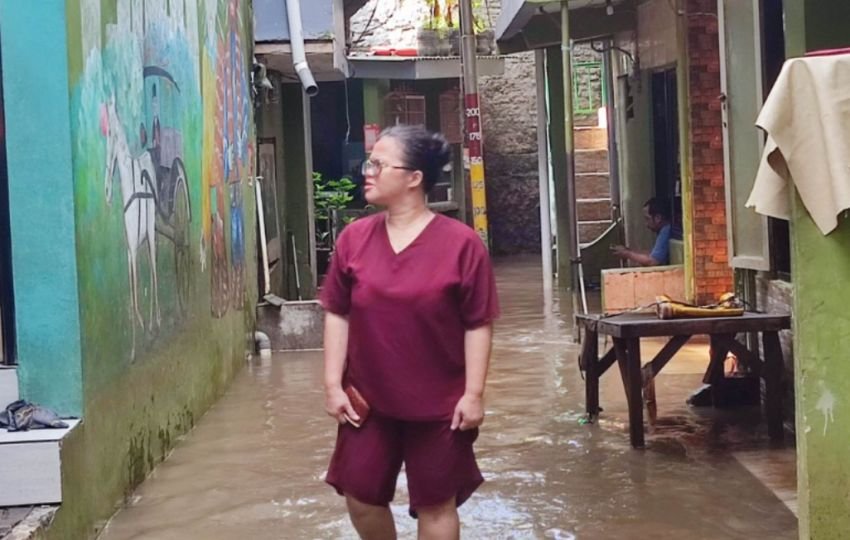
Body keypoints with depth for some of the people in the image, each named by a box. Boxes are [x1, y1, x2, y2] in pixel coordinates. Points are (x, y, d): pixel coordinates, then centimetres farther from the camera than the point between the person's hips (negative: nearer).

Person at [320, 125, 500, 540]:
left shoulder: (461, 243, -13)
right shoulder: (353, 238, -2)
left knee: (435, 504, 10)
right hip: (368, 399, 4)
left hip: (438, 403, -3)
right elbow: (337, 315, 2)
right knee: (360, 494, 11)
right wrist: (333, 384, -2)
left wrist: (474, 394, -12)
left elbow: (478, 325, -10)